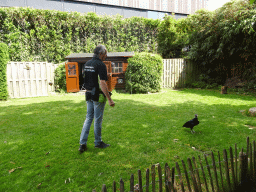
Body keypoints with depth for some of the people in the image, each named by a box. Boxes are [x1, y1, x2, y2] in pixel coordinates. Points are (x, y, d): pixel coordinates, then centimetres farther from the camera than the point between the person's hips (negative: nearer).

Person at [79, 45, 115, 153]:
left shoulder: (87, 64, 10)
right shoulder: (100, 65, -15)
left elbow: (85, 79, 15)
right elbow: (102, 83, -22)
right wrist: (109, 99, -20)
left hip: (89, 95, 8)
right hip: (98, 96, -7)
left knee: (88, 118, 13)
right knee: (98, 120, 5)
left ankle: (83, 143, 12)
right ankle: (98, 142, 22)